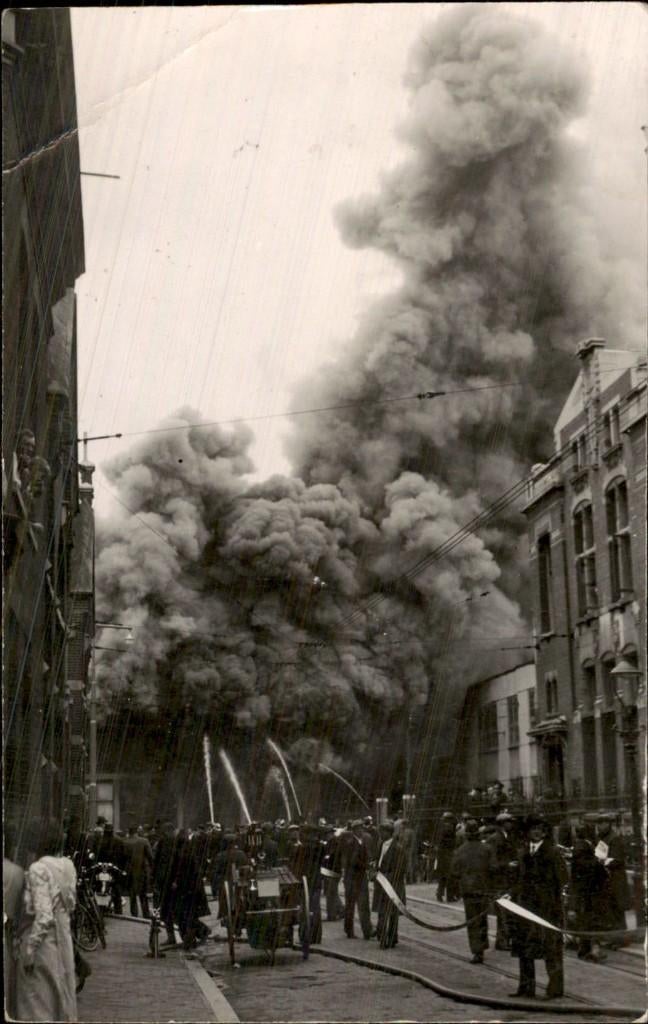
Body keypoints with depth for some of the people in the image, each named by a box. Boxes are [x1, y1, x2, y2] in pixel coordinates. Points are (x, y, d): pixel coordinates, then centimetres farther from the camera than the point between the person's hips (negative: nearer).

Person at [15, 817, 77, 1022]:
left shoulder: (38, 869, -18)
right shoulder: (68, 865, 3)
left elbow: (43, 916, -23)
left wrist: (29, 950, -17)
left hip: (42, 941, -7)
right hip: (64, 940, 7)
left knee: (37, 1005, 5)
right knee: (62, 996, 17)